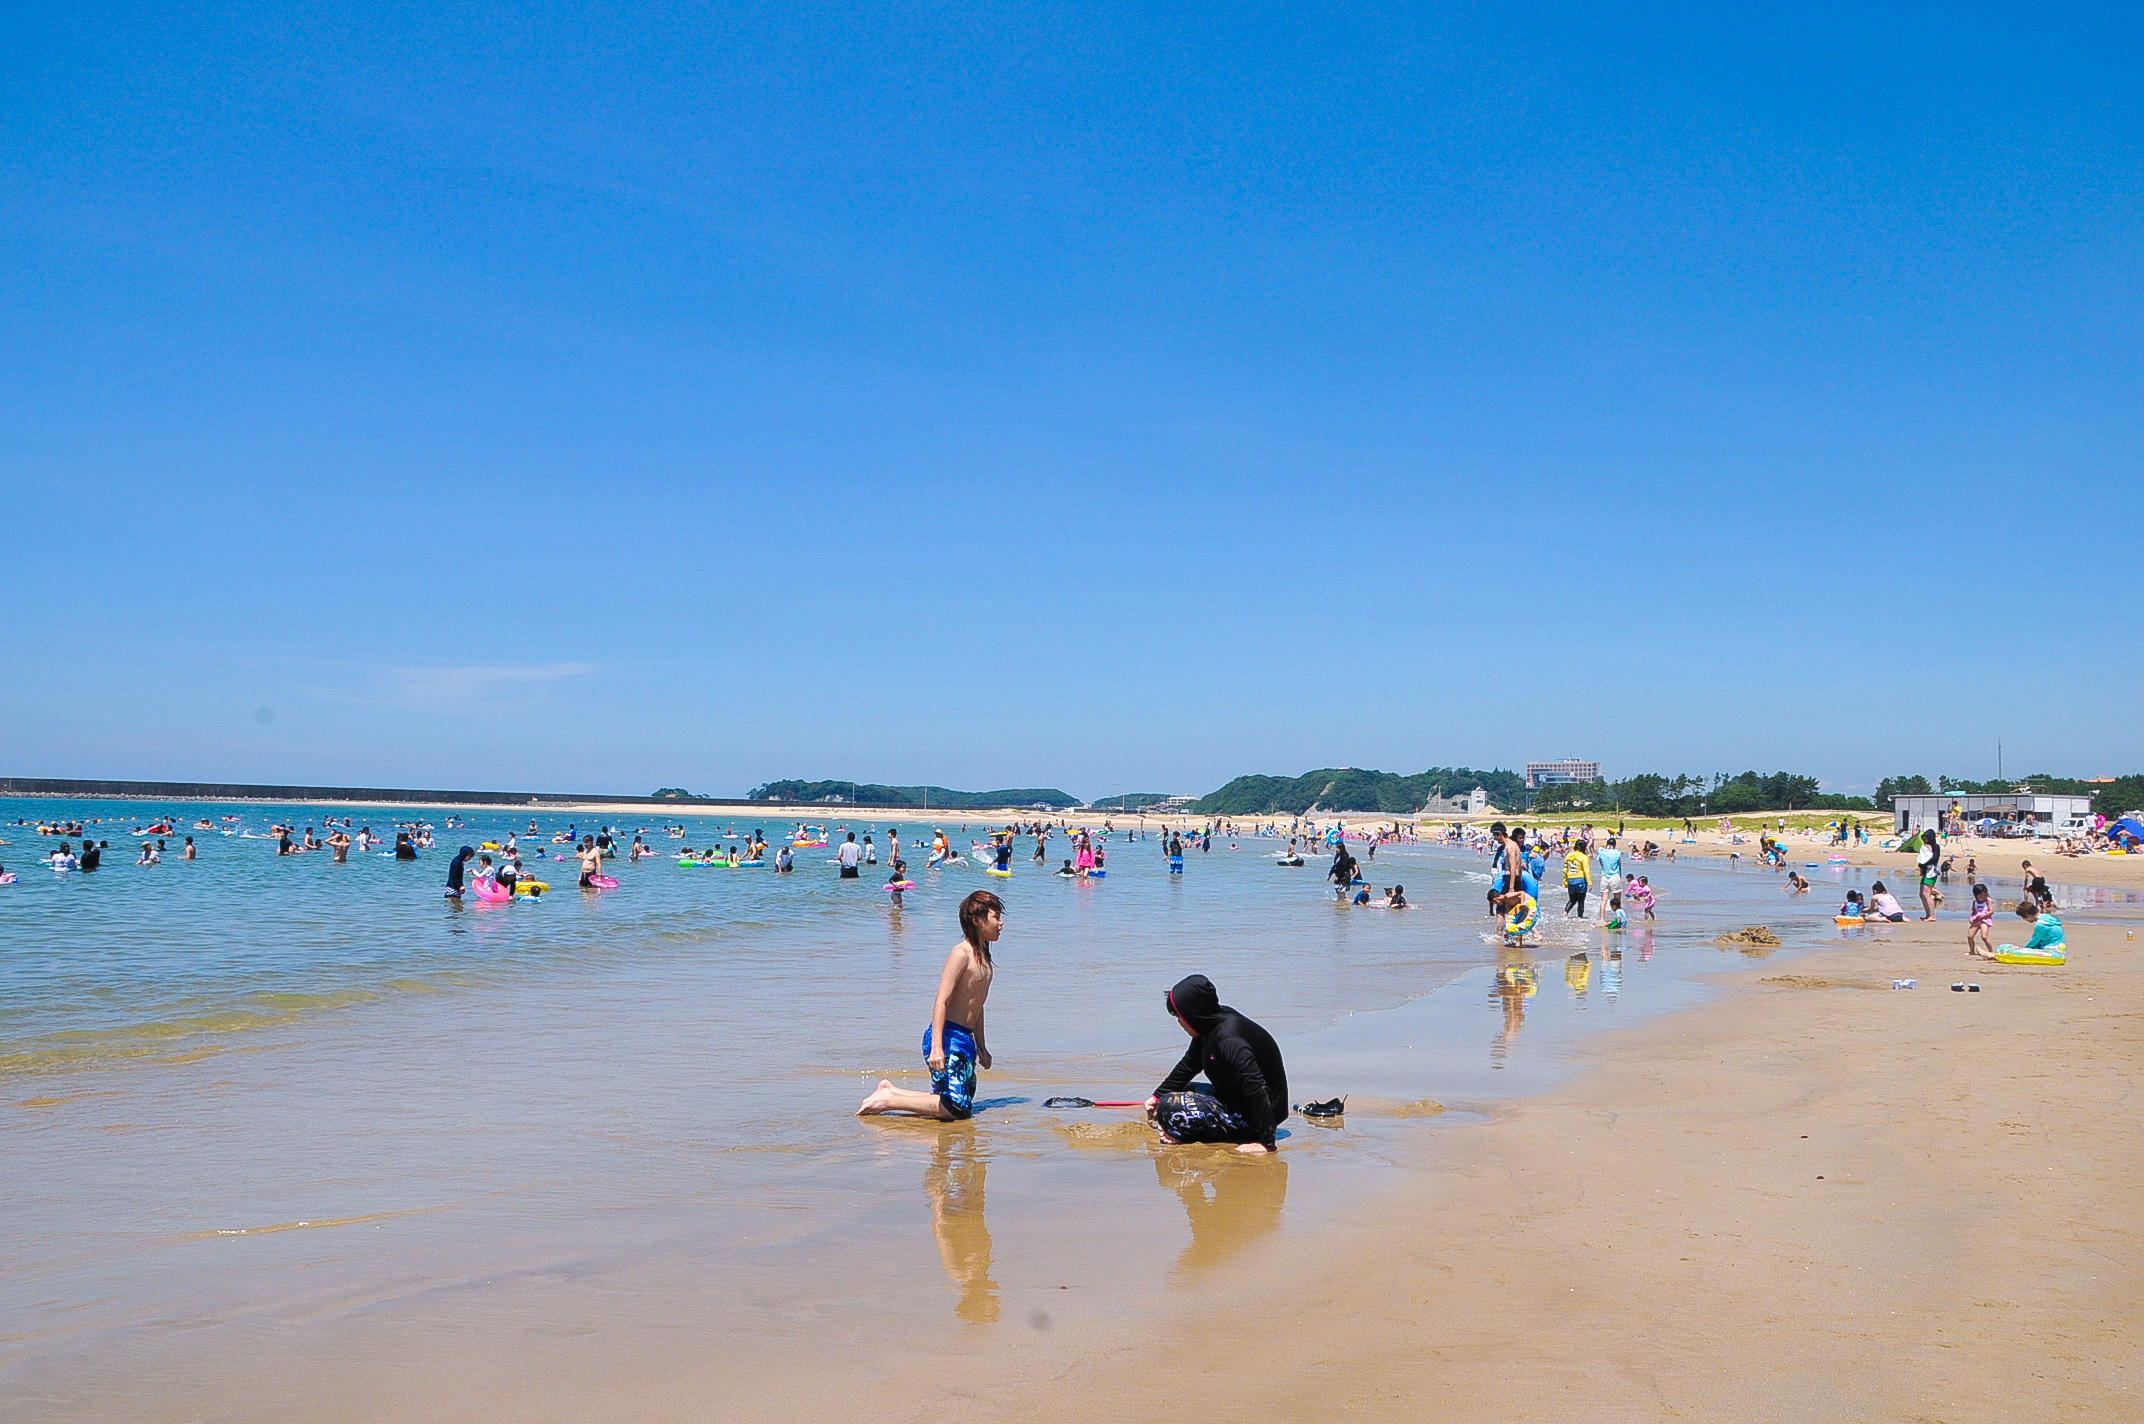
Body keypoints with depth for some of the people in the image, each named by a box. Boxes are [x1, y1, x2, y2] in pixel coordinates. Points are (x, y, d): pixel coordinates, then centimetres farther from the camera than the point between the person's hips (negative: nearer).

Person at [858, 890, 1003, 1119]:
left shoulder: (983, 956, 16)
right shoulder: (961, 953, -13)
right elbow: (941, 1001, -19)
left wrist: (981, 1047, 28)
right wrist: (937, 1047, -27)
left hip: (964, 1039, 10)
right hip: (947, 1036, -10)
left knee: (962, 1104, 8)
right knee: (956, 1108, -15)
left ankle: (890, 1090, 17)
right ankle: (888, 1100, -5)